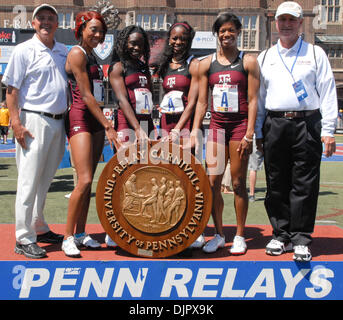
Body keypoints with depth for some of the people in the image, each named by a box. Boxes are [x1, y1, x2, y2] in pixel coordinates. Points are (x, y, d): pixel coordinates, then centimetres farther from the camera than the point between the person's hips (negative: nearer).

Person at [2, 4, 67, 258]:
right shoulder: (24, 51, -3)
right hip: (34, 121, -6)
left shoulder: (64, 52, 13)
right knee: (29, 182, -5)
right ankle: (24, 239, 1)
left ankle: (39, 228, 27)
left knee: (45, 180, 14)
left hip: (58, 122, 6)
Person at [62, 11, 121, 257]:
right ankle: (68, 237, -4)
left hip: (96, 120, 8)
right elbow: (86, 96, -13)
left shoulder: (92, 56, 19)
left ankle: (80, 234, 15)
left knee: (88, 181, 8)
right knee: (84, 181, -14)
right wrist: (108, 126, -15)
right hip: (80, 118, -8)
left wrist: (104, 124, 14)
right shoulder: (77, 53, -7)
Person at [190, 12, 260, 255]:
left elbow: (253, 100, -4)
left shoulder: (248, 62, 1)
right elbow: (202, 102, 9)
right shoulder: (206, 64, 9)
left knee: (238, 183, 2)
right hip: (216, 125, 3)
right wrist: (194, 132, 0)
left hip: (240, 125, -3)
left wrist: (249, 134, -11)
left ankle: (239, 236, 14)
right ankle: (219, 235, 15)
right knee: (213, 182, 1)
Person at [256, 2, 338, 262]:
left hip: (307, 125, -2)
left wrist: (328, 130, -3)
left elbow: (328, 93, 5)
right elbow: (258, 97, 16)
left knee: (304, 185, -3)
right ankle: (281, 235, 18)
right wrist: (257, 132, 10)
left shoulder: (315, 54, 10)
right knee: (276, 184, 5)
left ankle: (301, 239, 6)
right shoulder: (265, 58, 16)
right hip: (274, 126, 2)